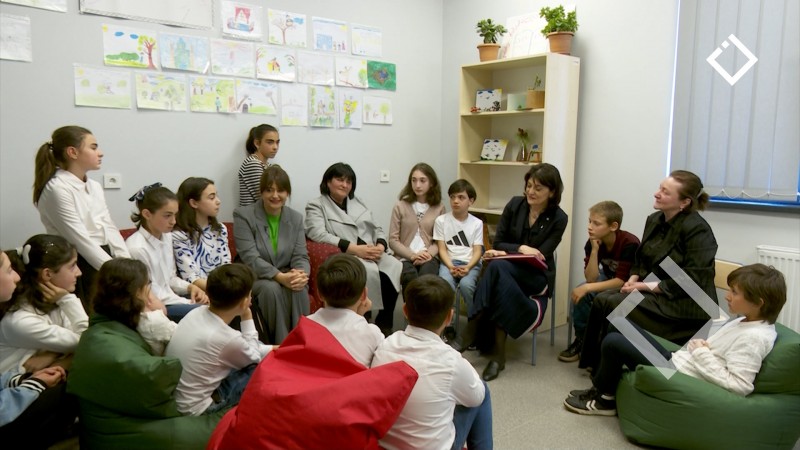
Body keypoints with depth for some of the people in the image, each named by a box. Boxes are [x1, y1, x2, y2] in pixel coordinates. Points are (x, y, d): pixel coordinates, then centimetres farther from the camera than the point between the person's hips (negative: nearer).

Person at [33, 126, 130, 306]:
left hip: (103, 261, 7)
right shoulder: (57, 189, -12)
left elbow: (110, 229, 9)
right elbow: (81, 240, -17)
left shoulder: (95, 187, 13)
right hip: (79, 269, -7)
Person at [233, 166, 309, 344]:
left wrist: (301, 275, -24)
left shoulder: (296, 218, 7)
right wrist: (279, 276, -31)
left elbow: (301, 256, 1)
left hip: (286, 277, 3)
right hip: (253, 278, -2)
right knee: (271, 288, -34)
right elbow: (250, 258, -16)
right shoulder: (243, 215, -5)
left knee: (300, 289, -30)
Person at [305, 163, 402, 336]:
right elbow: (318, 234, -11)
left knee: (396, 268, -23)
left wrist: (380, 246, -3)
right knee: (371, 272, -35)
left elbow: (377, 229, 22)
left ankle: (385, 323, -14)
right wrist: (355, 249, -18)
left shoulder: (358, 203, 26)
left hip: (372, 256, 6)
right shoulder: (316, 206, 7)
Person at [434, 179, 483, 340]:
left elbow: (477, 251, 1)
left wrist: (468, 267, -17)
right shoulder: (441, 220, 5)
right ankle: (448, 323, -16)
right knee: (446, 283, -33)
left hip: (470, 263, 0)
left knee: (466, 284, -32)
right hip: (449, 262, 0)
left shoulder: (477, 223, 7)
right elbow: (442, 249, 1)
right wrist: (451, 266, -16)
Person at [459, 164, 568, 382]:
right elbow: (498, 242, 2)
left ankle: (470, 333, -31)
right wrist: (520, 248, -18)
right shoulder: (515, 204, 2)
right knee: (498, 269, -37)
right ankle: (497, 350, -33)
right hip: (508, 270, 3)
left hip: (537, 276, -3)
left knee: (497, 267, -35)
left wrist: (506, 253, -21)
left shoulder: (558, 219, -6)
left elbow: (539, 257, -12)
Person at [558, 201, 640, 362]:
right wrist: (595, 250, -29)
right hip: (608, 279, 5)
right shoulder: (592, 242, -13)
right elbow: (591, 279, -18)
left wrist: (588, 288, -34)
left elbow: (622, 280, -30)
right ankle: (581, 339, -5)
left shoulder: (629, 243, -29)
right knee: (581, 292, -21)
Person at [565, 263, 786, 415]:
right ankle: (600, 388, 19)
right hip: (676, 361, 10)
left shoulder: (753, 337, -23)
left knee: (612, 342, -11)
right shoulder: (746, 322, 5)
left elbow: (739, 386, -29)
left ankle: (604, 400, 12)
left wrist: (702, 354, -22)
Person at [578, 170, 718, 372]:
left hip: (685, 304, -8)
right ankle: (598, 364, -3)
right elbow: (642, 259, 15)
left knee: (613, 305, -22)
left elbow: (693, 279, -23)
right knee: (601, 299, -12)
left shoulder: (697, 229, -17)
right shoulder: (655, 220, 7)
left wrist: (650, 286, -21)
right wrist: (634, 278, -5)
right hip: (656, 294, 8)